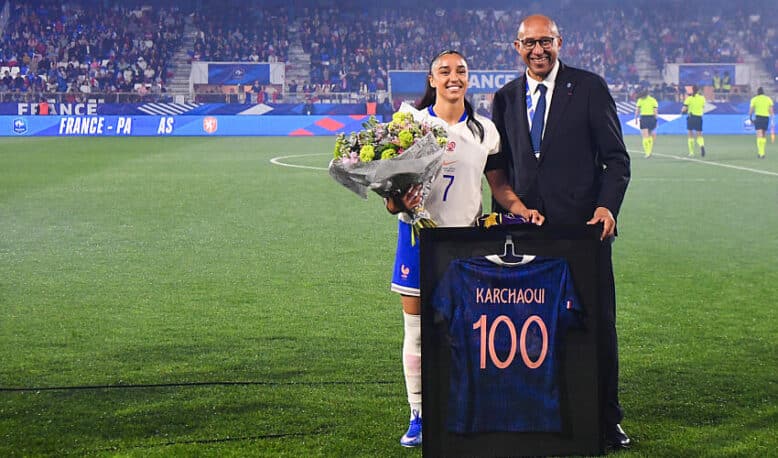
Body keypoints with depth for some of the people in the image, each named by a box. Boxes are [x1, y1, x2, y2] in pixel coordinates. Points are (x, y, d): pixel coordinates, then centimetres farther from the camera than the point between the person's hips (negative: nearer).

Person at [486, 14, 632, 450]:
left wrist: (607, 205, -14)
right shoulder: (505, 98, 12)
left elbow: (616, 158, 0)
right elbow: (499, 167, 18)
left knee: (599, 324, 2)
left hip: (584, 226, -3)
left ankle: (607, 418, 13)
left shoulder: (590, 87, 1)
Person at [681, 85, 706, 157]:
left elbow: (684, 109, -8)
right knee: (699, 136, 5)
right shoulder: (702, 98, 3)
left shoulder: (689, 98, -5)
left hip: (691, 118, -1)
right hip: (699, 118, 1)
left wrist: (682, 111, 13)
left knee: (691, 136, 10)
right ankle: (702, 145, -28)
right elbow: (703, 109, 8)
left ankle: (691, 152, 10)